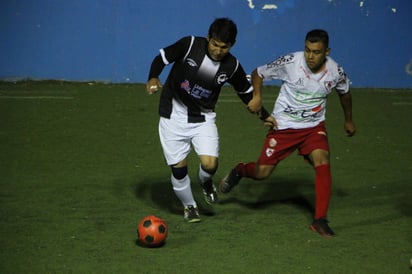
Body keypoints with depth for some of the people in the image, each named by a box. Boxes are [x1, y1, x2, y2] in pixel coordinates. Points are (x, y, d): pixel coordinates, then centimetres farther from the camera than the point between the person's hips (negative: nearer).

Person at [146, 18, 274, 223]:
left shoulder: (232, 66, -9)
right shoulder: (189, 45, -18)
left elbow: (246, 91, 8)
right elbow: (162, 58, -8)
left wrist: (264, 115, 10)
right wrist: (153, 78, -25)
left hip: (203, 119, 1)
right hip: (174, 116, -1)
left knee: (210, 164, -18)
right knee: (179, 169, -1)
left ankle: (205, 182, 21)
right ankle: (189, 206, 29)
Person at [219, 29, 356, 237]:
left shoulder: (335, 71, -11)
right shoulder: (290, 62, -20)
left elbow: (344, 92, 13)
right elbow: (258, 73, -5)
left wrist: (348, 120, 24)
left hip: (314, 126, 1)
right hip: (283, 126, -1)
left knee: (322, 161, -25)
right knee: (262, 172, -1)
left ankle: (320, 220, -19)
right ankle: (239, 171, 38)